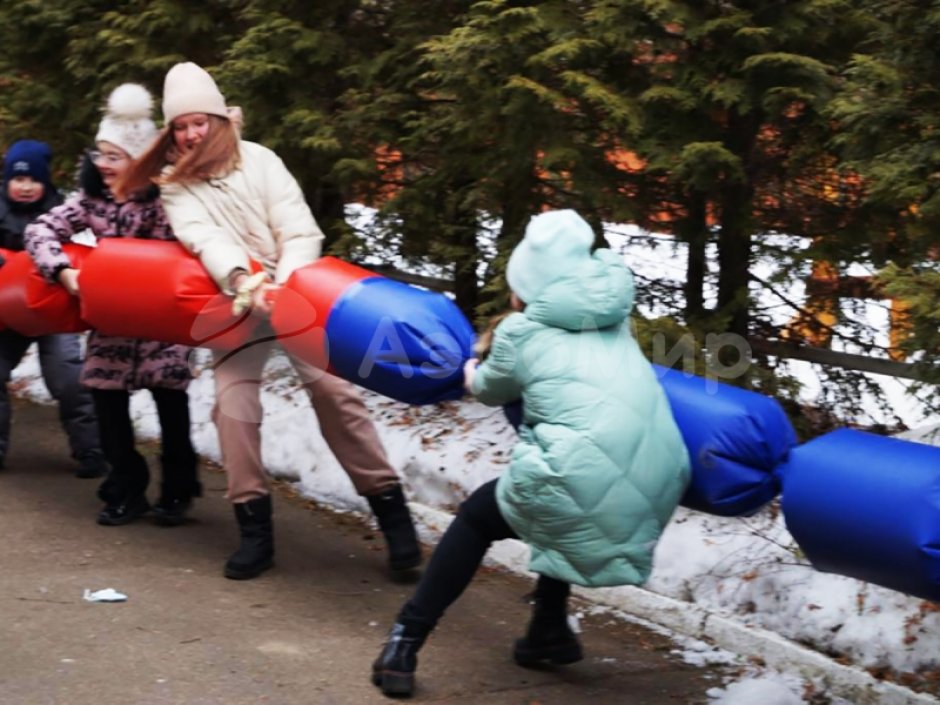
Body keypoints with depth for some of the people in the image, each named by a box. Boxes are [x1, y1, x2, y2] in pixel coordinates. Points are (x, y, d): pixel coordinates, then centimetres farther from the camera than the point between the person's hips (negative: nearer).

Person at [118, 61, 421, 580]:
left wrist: (285, 288, -28)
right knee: (233, 409, -12)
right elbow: (204, 240, -18)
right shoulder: (175, 185, 0)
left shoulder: (259, 161, -4)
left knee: (334, 393, -15)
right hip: (233, 305, 2)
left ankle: (392, 513, -9)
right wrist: (244, 282, -37)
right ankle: (254, 531, -1)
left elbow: (302, 234, -10)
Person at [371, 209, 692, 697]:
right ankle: (550, 631, 37)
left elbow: (491, 391, 28)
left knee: (476, 518, 22)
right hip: (659, 489, 5)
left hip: (590, 487, -5)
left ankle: (404, 647, 16)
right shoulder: (613, 316, 20)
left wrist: (471, 373, 51)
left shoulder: (521, 331, 8)